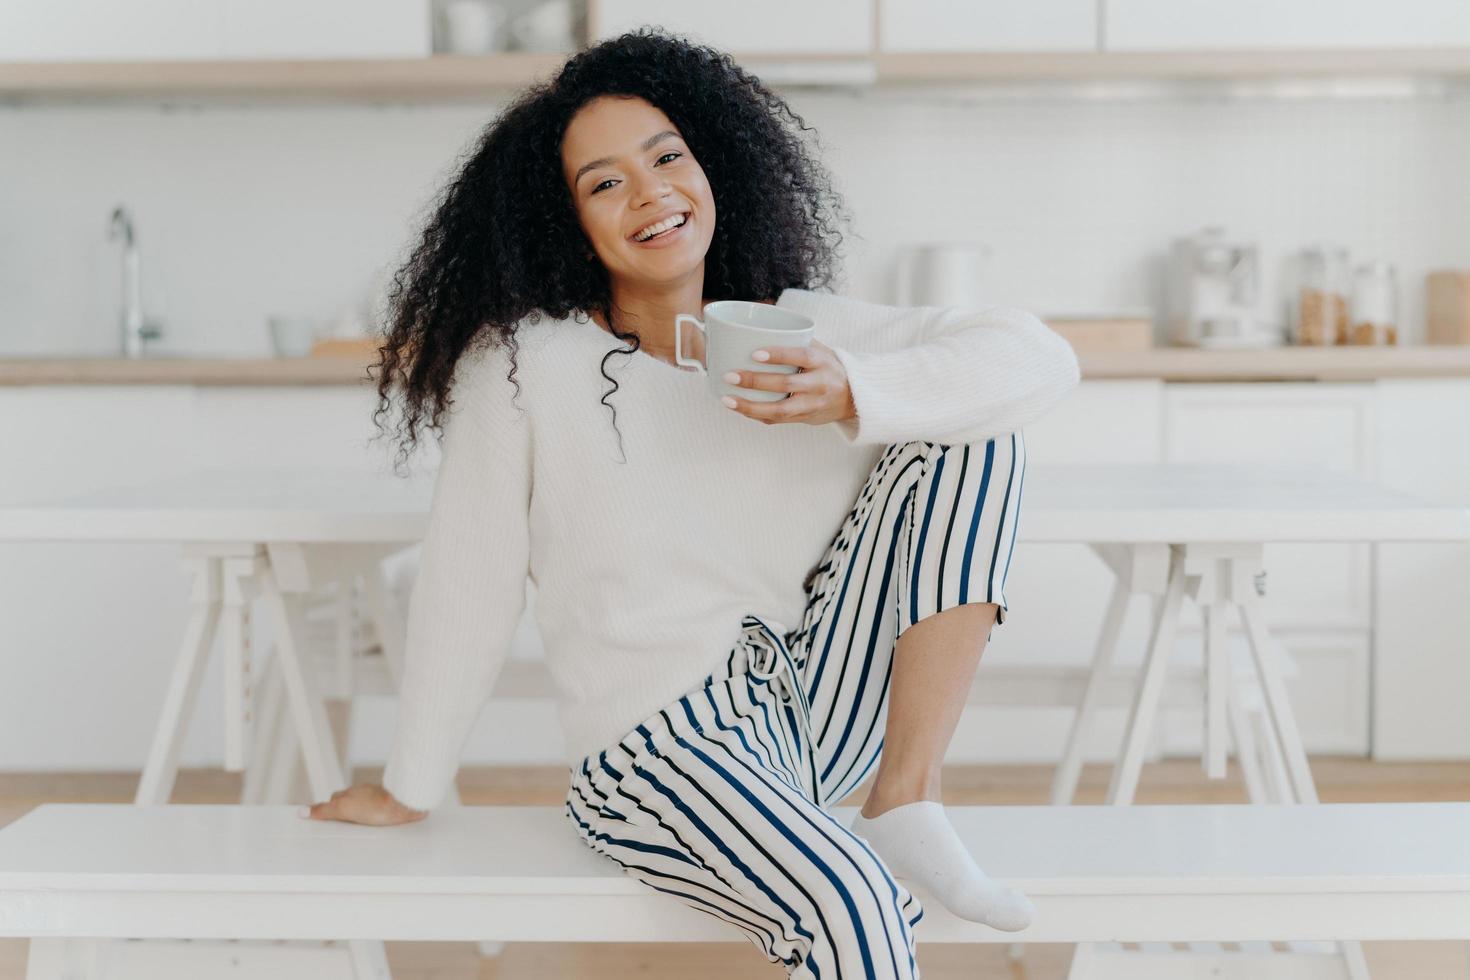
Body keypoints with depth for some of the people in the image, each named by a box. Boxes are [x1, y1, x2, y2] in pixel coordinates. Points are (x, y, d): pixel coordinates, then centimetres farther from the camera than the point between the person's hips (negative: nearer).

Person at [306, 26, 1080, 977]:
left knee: (974, 436, -10)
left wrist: (852, 396, -23)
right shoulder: (524, 363, -5)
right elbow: (469, 579, -3)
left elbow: (1039, 356, -6)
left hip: (821, 699, 5)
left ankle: (908, 801, -9)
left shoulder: (801, 330, 4)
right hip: (661, 749, -5)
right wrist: (411, 789, 4)